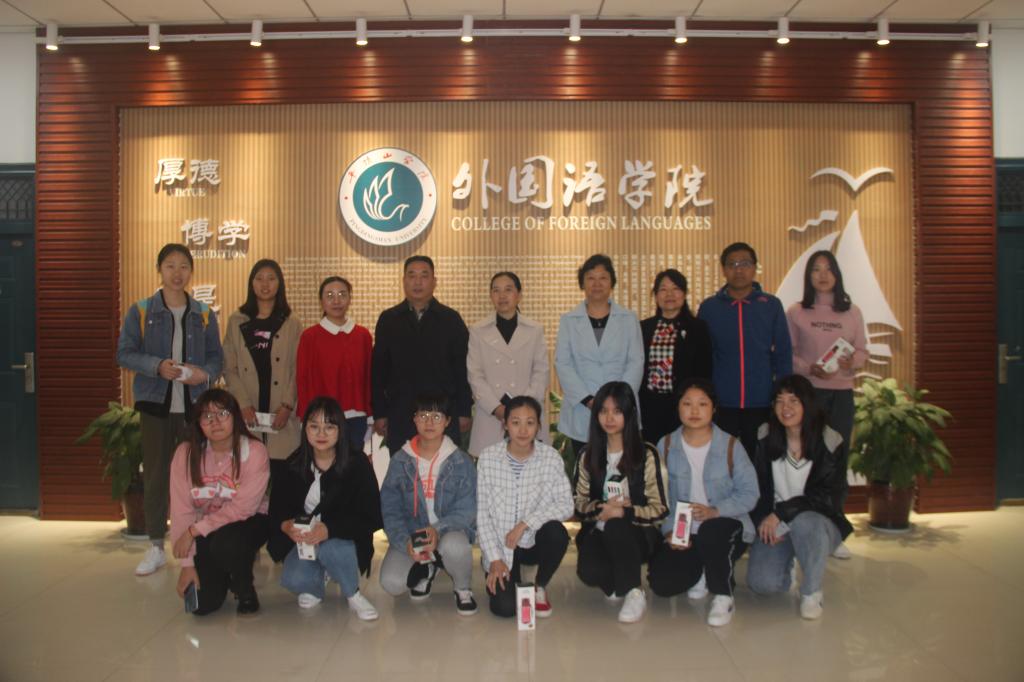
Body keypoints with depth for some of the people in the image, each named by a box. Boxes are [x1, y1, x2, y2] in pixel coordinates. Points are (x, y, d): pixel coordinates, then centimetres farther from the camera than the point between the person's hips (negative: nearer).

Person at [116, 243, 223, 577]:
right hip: (155, 403, -1)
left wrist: (206, 373, -13)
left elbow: (217, 357, 8)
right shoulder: (140, 311, 1)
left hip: (194, 404, 1)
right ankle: (156, 546, 15)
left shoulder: (204, 315, 6)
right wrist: (158, 366, -19)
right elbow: (124, 353, -2)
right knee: (155, 474, 4)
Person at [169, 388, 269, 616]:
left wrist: (194, 531, -23)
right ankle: (222, 573, 25)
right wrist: (187, 563, -14)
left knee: (224, 544, -36)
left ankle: (245, 590, -3)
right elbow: (181, 510, -12)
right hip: (204, 533, 2)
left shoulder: (254, 451, -19)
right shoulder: (186, 452, -11)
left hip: (247, 522, -2)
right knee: (202, 603, -12)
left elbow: (242, 508, -23)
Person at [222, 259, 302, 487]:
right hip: (246, 415, 0)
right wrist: (244, 405, -7)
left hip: (281, 416, 0)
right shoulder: (237, 322, 9)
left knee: (281, 477, -2)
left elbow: (298, 370, 3)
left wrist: (288, 406, -9)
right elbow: (229, 368, 5)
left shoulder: (292, 324, 8)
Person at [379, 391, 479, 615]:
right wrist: (404, 541, -20)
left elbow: (466, 510, -10)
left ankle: (463, 589, -1)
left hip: (449, 531, -2)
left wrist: (437, 529, -29)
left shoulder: (461, 462, -6)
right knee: (390, 583, -23)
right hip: (410, 533, 2)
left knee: (454, 546, -38)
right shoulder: (400, 460, -2)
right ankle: (426, 569, 15)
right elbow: (390, 508, -3)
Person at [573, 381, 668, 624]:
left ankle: (633, 592, -14)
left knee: (616, 527, -37)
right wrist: (602, 508, -15)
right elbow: (579, 504, 6)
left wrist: (624, 511, -22)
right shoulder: (588, 456, 6)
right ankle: (616, 584, 9)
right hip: (598, 533, 2)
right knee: (589, 572, -30)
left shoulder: (646, 455, -4)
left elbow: (659, 509, -6)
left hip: (638, 535, -2)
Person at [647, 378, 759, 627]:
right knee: (661, 583, -19)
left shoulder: (730, 445, -5)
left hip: (725, 526, -2)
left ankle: (723, 597, -11)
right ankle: (703, 573, 17)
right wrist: (669, 530, -16)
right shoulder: (666, 446, 0)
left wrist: (715, 511, -26)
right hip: (682, 534, 3)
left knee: (711, 530, -39)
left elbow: (749, 493, -10)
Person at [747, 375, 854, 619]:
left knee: (804, 523, -39)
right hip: (775, 526, 2)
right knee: (761, 582, -22)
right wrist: (764, 521, -13)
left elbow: (826, 496, -14)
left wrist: (781, 512, -22)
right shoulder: (766, 438, -2)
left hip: (819, 523, -2)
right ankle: (787, 560, 17)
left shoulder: (829, 442, -10)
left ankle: (812, 592, -13)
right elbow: (757, 487, 4)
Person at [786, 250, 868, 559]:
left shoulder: (852, 312, 9)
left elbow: (862, 350, 9)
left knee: (837, 458, 4)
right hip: (806, 392, -2)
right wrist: (809, 368, -15)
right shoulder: (796, 312, 3)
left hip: (841, 392, 2)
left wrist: (852, 362, -13)